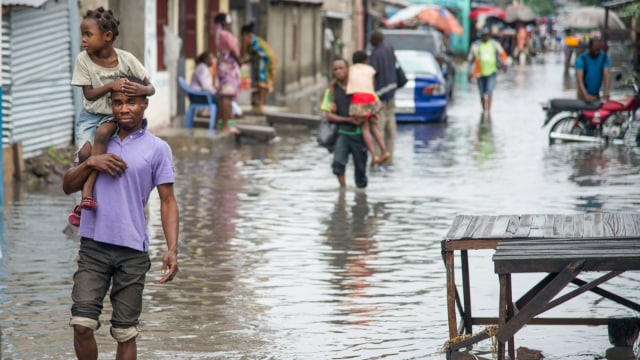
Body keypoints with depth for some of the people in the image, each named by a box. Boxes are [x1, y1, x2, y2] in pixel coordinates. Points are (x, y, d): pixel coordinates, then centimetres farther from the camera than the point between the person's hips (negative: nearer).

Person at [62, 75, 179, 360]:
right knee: (82, 324, -9)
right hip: (93, 245, 2)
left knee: (125, 333, 4)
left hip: (132, 250, -2)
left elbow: (167, 202, 0)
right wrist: (89, 163, -6)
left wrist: (172, 249, -11)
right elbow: (68, 186, 14)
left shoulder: (157, 149, 2)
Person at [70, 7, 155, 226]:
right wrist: (111, 86, -28)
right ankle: (87, 198, -6)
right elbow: (89, 94, -10)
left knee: (102, 132, -35)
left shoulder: (126, 60, -11)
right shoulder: (83, 60, -8)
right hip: (90, 115, 1)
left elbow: (151, 88, -8)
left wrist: (141, 89, -33)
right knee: (86, 152, -25)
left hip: (115, 116, -1)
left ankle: (87, 193, -35)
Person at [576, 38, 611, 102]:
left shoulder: (604, 57, -4)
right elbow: (579, 78, -27)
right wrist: (586, 95, -41)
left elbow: (606, 75, -13)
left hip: (596, 94, 4)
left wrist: (606, 91, -29)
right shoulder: (581, 59, -16)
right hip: (584, 94, -4)